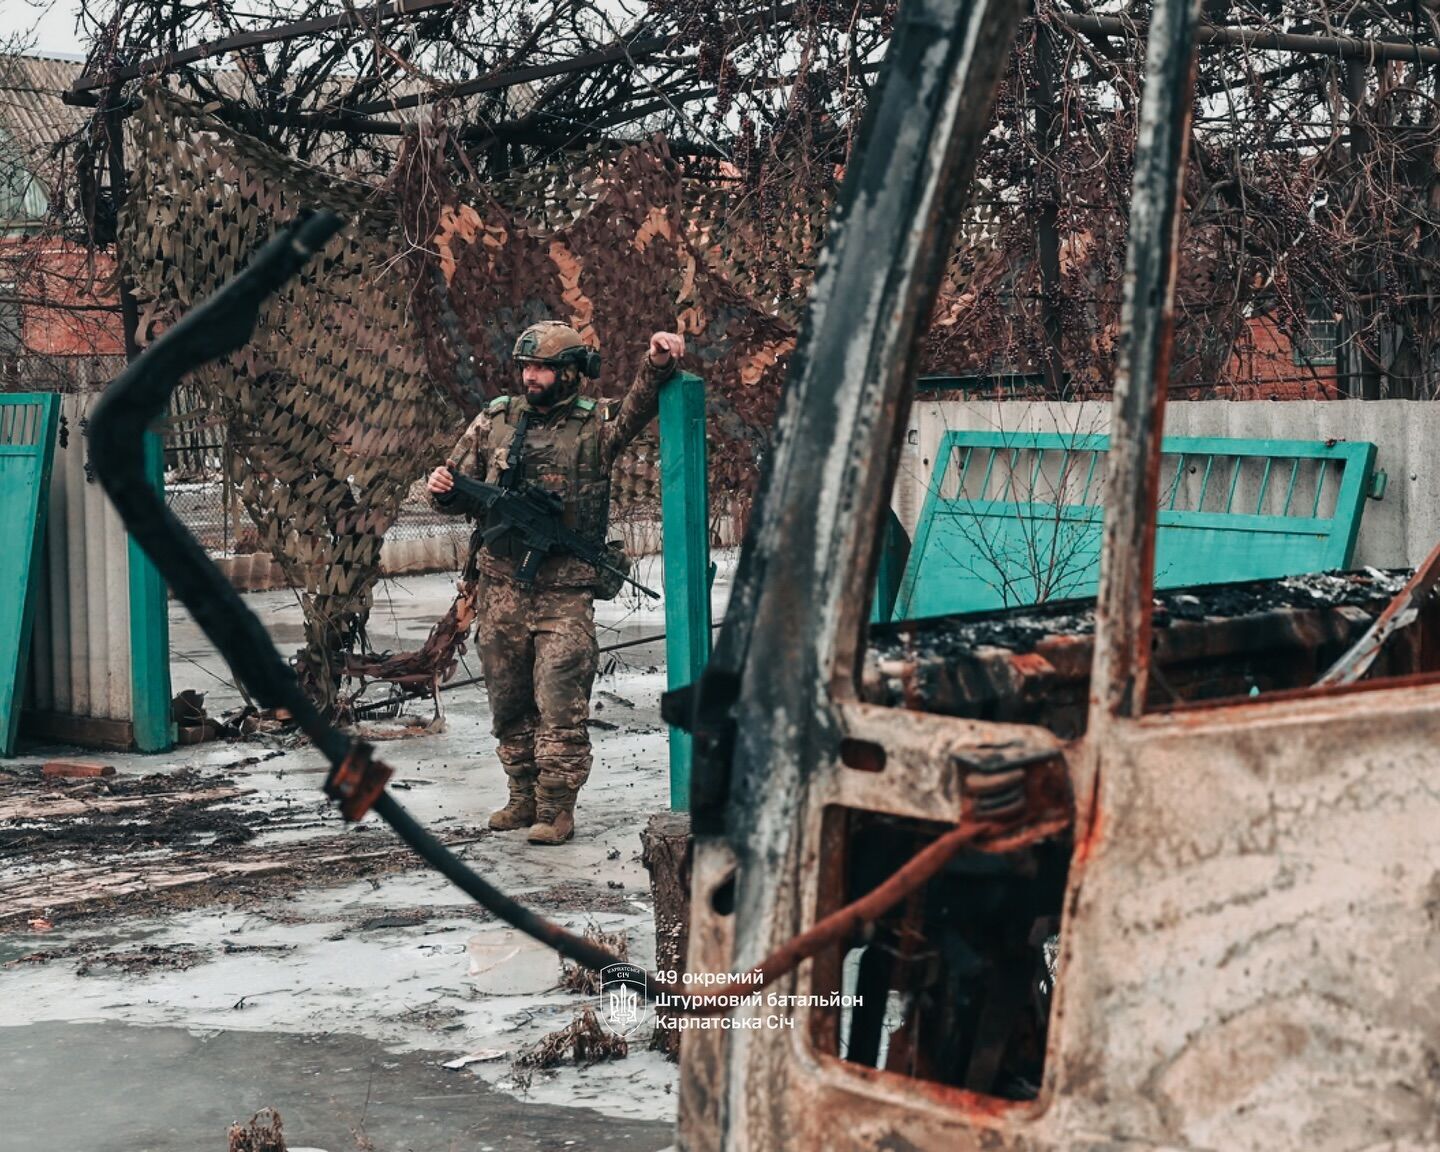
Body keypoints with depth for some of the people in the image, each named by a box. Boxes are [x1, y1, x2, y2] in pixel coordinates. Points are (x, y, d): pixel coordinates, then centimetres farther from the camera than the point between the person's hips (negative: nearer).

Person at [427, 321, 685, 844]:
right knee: (509, 704, 11)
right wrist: (440, 488, -6)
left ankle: (557, 808, -1)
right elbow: (460, 479, 16)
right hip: (499, 589, 4)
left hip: (564, 593, -4)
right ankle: (523, 797, 24)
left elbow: (639, 406, -12)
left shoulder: (594, 424, 2)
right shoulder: (495, 420, 9)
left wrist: (657, 364, -30)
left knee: (560, 706, -7)